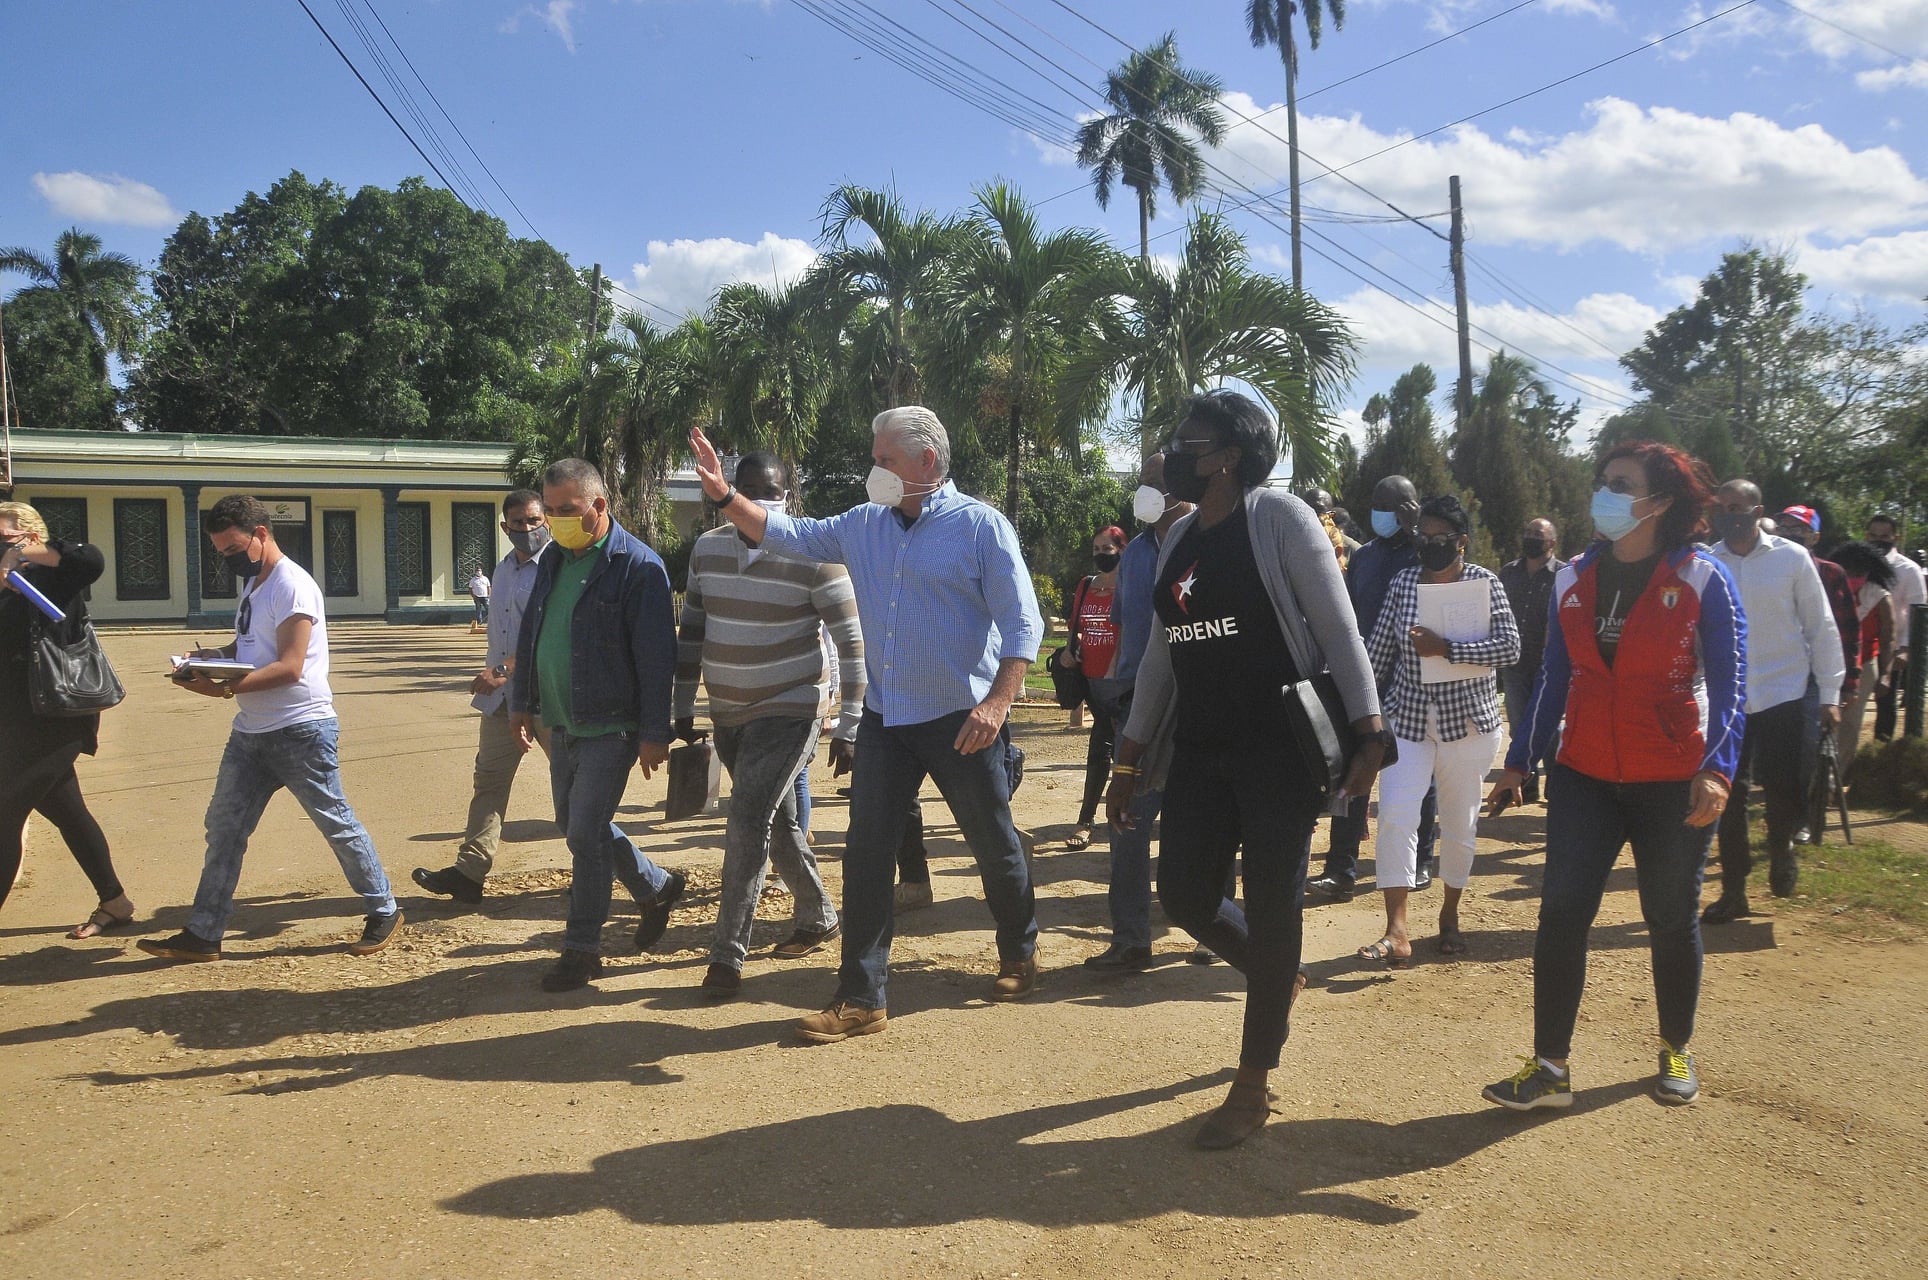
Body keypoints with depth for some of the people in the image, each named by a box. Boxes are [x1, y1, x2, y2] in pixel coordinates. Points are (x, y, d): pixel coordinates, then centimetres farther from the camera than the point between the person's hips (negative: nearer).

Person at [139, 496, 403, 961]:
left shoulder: (291, 586, -15)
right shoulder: (252, 584, 14)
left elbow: (290, 667, -21)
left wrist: (225, 688, -29)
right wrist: (217, 654, 4)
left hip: (300, 730, -9)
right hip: (251, 731, 9)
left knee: (337, 824, 1)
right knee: (224, 828, 9)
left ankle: (384, 911, 16)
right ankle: (202, 935, 17)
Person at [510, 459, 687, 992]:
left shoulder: (638, 566, -15)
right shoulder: (552, 559, 8)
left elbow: (657, 658, -16)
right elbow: (530, 633, 17)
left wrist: (654, 734, -17)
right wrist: (522, 702, 15)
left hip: (610, 728, -8)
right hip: (561, 724, 8)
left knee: (585, 833, -7)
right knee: (577, 826, 16)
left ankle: (582, 948, 7)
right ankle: (657, 887, 36)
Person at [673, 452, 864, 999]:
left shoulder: (813, 556, -15)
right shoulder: (707, 548, 2)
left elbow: (851, 641, -13)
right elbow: (692, 630, 11)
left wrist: (849, 727, -15)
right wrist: (684, 707, 11)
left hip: (788, 709, -6)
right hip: (728, 712, 6)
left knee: (747, 824, -15)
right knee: (777, 822, 17)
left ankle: (727, 954, -6)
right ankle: (817, 917, 37)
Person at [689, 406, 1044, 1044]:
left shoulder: (981, 526, -9)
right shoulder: (864, 526, 8)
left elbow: (1023, 624, -12)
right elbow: (786, 534, 14)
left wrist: (997, 702, -23)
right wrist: (723, 494, 0)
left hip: (961, 720, -4)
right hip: (885, 717, 5)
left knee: (994, 845, 11)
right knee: (867, 852, 2)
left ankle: (1019, 954, 37)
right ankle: (862, 998, 10)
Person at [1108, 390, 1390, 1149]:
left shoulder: (1279, 519, -7)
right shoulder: (1178, 539, 13)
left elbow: (1338, 630, -10)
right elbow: (1160, 653, 16)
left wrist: (1368, 734, -17)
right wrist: (1130, 759, 14)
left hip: (1279, 747, -6)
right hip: (1199, 749, 6)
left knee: (1271, 906, -1)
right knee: (1184, 895, 4)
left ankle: (1252, 1088, 11)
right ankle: (1274, 974, 35)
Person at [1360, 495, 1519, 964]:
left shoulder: (1485, 583, -4)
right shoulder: (1403, 582, 4)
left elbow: (1510, 647, -14)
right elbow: (1379, 650, 6)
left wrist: (1446, 648, -22)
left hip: (1467, 719, -1)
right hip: (1408, 717, 2)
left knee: (1460, 824, 11)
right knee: (1394, 816, -12)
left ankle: (1450, 913, 31)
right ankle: (1396, 930, -13)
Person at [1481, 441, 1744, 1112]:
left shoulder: (1702, 578, -6)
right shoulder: (1573, 579, 5)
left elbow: (1727, 683, -7)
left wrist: (1717, 768, -20)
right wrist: (1519, 763, 9)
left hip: (1672, 785, -3)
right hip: (1585, 778, 3)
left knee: (1671, 920, 10)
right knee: (1560, 911, -6)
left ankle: (1677, 1051, 32)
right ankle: (1550, 1066, 1)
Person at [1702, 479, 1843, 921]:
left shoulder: (1792, 558, -3)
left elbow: (1821, 627, 1)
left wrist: (1830, 693, -1)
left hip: (1787, 693, -1)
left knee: (1785, 791, -2)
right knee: (1728, 797, 5)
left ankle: (1781, 850, 32)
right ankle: (1733, 891, 17)